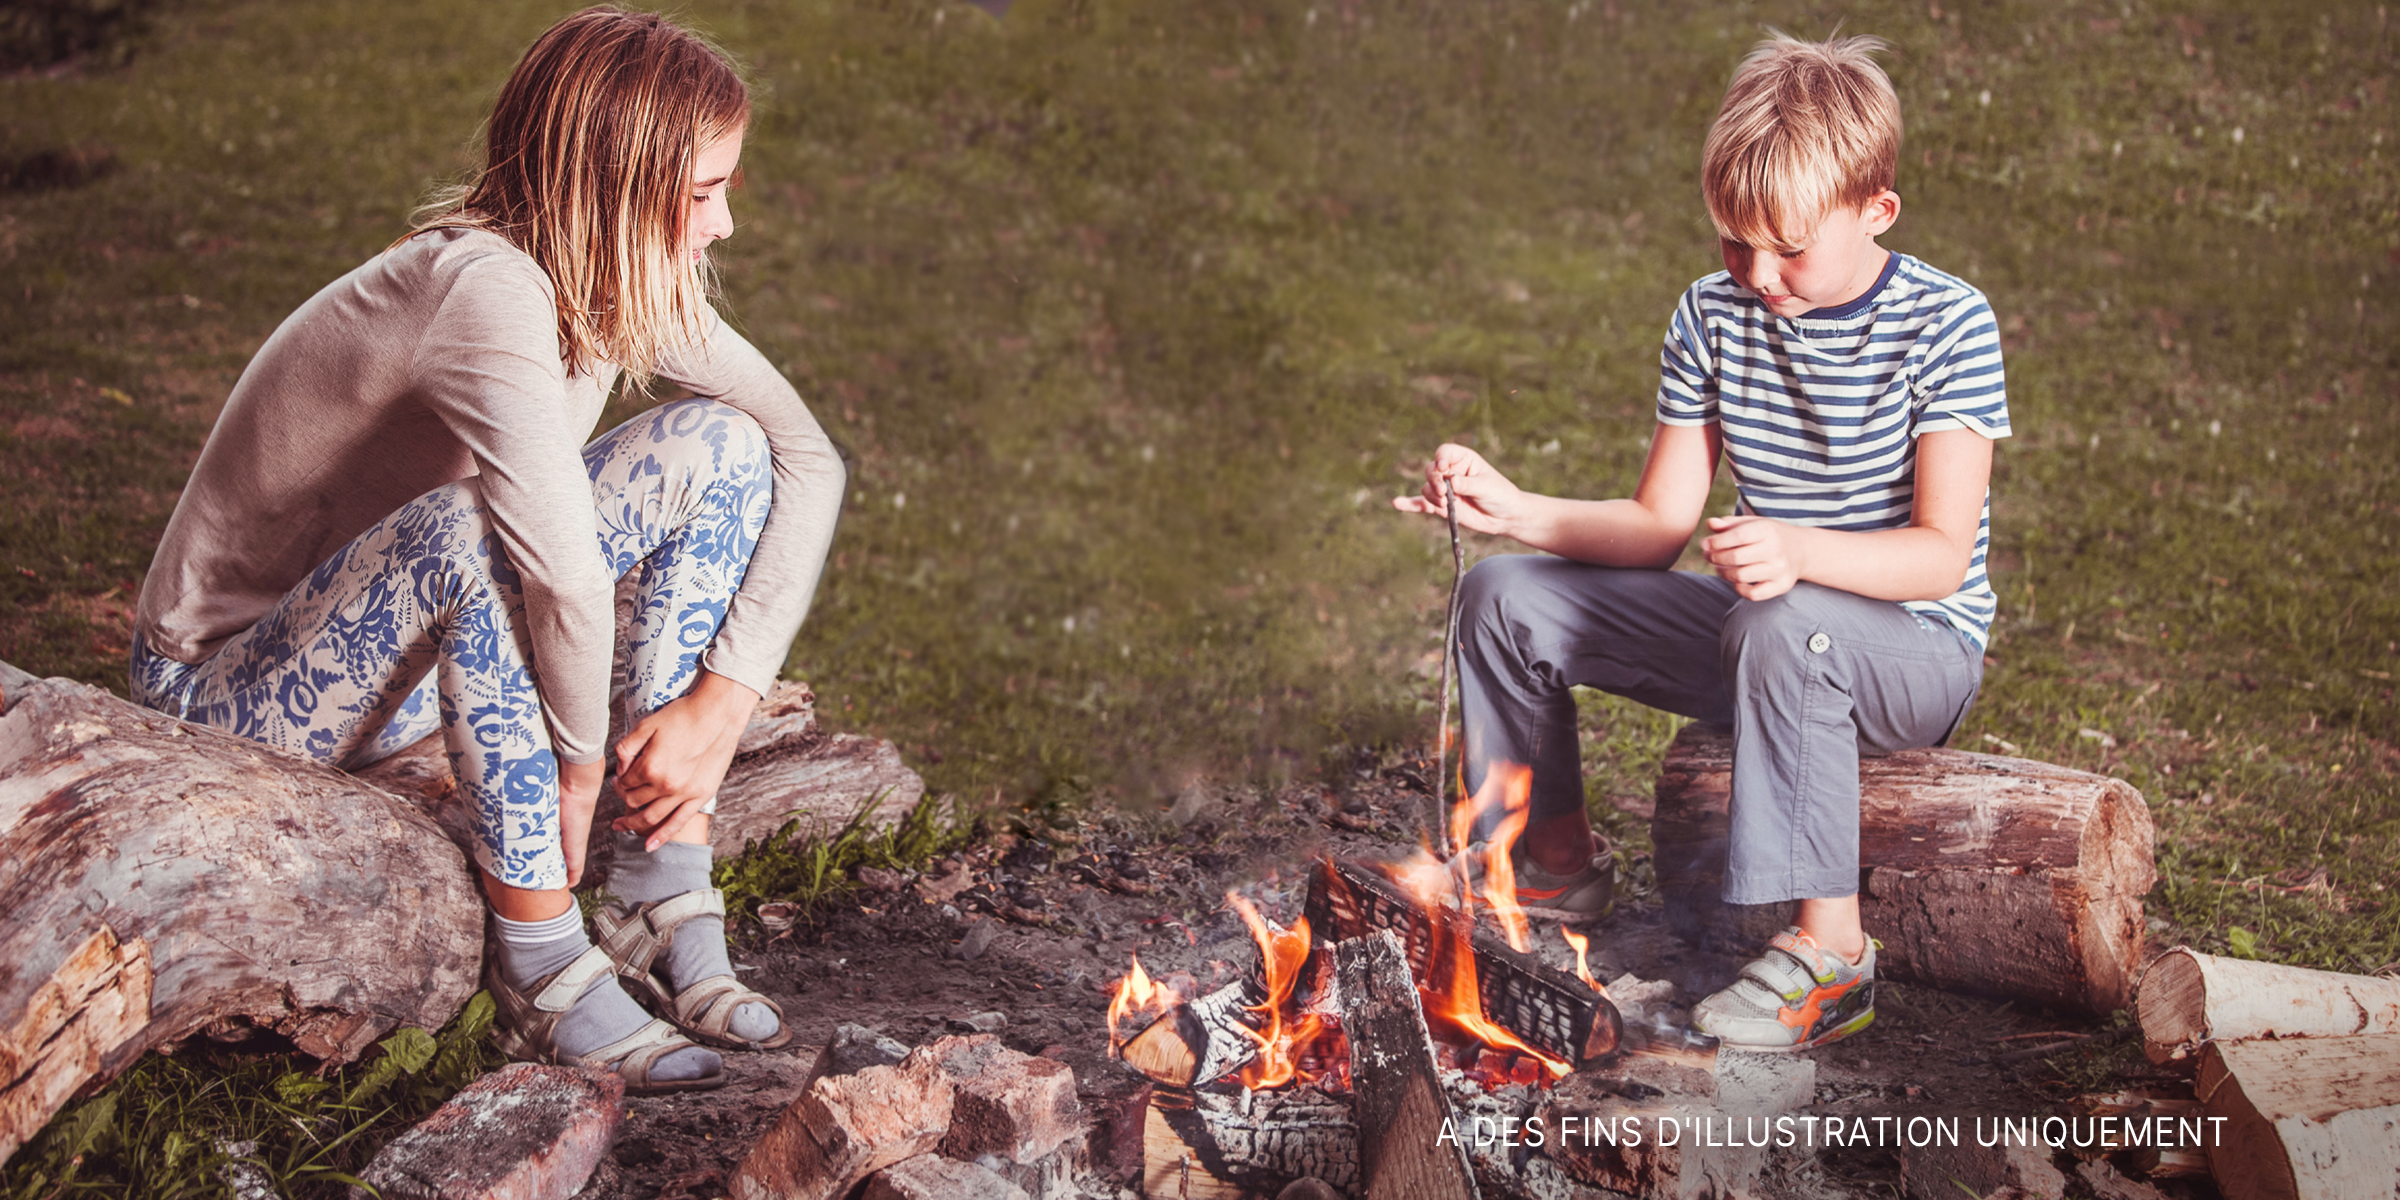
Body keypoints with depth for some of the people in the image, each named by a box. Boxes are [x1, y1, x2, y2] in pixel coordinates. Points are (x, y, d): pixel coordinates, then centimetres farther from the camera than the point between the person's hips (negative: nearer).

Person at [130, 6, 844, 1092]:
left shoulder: (624, 285, -8)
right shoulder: (482, 286, -32)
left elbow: (809, 460, -6)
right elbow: (569, 576, -43)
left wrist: (723, 703, -16)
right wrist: (582, 760, -25)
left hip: (426, 640, 7)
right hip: (229, 689, -7)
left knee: (718, 446, -9)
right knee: (475, 530, -38)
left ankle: (661, 909, -9)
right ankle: (544, 973, -24)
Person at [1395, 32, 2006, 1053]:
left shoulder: (1945, 325, -15)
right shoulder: (1714, 317, 1)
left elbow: (1942, 554, -22)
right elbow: (1660, 525, 2)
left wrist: (1798, 552, -40)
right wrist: (1514, 511, -14)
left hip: (1919, 648, -6)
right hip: (1756, 636, 6)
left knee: (1786, 626, -41)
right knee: (1505, 597, -2)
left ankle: (1829, 950, -28)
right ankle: (1560, 863, 16)